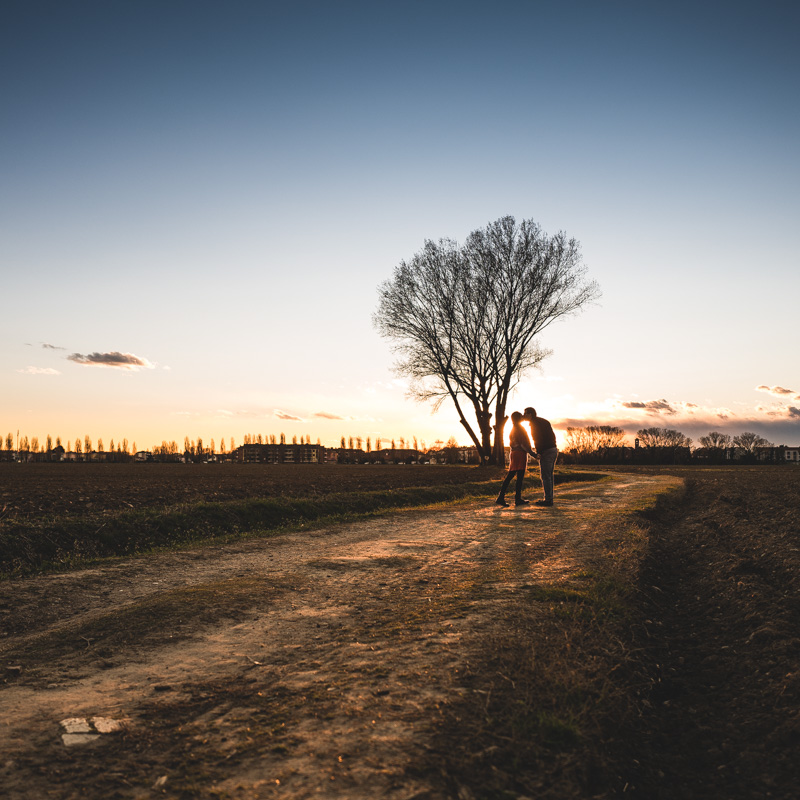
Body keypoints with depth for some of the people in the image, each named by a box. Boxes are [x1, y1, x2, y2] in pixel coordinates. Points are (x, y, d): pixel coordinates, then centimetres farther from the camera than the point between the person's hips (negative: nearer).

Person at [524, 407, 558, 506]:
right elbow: (552, 436, 20)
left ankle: (548, 500, -4)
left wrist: (537, 453, -11)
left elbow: (538, 439, -18)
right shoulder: (544, 421, 19)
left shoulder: (535, 423, -10)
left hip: (546, 451, -9)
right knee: (549, 476, 13)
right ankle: (549, 498, 16)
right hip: (554, 449, 9)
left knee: (545, 476, -5)